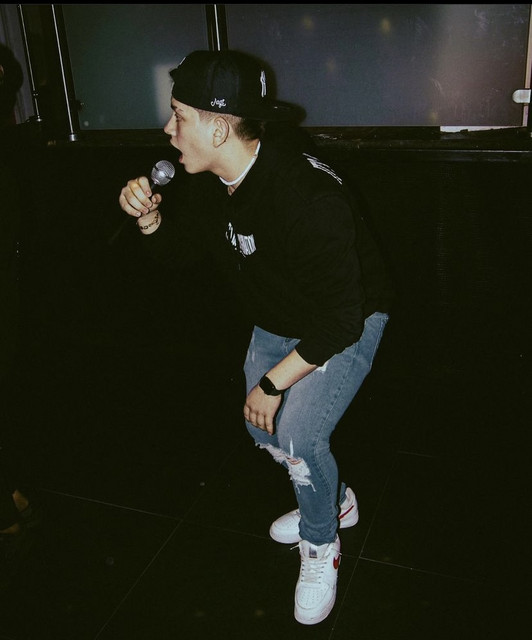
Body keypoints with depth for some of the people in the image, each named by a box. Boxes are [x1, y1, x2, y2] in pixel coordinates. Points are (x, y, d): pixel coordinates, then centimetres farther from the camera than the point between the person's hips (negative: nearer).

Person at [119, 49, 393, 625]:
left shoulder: (306, 196, -37)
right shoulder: (213, 182, -11)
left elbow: (340, 319, -33)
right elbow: (178, 247, 6)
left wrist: (273, 383, -24)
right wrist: (148, 218, -17)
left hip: (347, 323, -8)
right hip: (278, 322, 8)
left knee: (297, 435, -20)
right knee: (262, 428, 14)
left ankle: (321, 546, 12)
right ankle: (336, 502, 41)